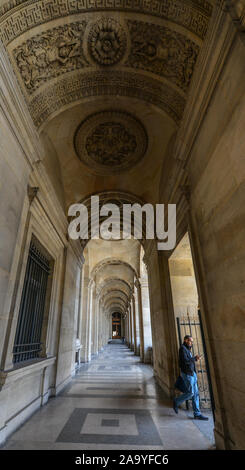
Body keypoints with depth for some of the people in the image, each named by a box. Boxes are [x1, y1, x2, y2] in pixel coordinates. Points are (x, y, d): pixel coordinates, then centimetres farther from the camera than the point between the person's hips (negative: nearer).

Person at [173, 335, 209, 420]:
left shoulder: (187, 349, 15)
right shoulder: (182, 348, -15)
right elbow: (185, 361, -23)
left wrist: (195, 359, 3)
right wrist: (194, 358, -13)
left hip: (192, 373, 9)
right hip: (187, 374, -9)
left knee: (195, 393, 8)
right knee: (190, 392, -5)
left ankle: (197, 414, 15)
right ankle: (176, 402, 14)